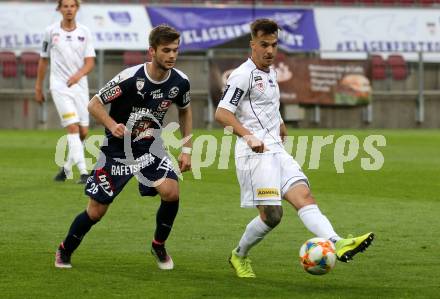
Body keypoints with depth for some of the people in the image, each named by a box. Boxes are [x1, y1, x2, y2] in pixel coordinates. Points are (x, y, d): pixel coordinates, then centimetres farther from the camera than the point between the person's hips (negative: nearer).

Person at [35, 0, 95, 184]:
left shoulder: (84, 32, 3)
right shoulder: (51, 31, 0)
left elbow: (90, 62, -2)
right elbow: (43, 60, 10)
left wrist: (79, 74, -22)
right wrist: (38, 87, 12)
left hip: (80, 86, 3)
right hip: (60, 87, -3)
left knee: (83, 132, 3)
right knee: (73, 127, -17)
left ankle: (67, 167, 25)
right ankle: (83, 173, -22)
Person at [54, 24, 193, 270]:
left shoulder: (180, 82, -10)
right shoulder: (130, 78, -24)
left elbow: (185, 110, 12)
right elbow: (94, 104, -15)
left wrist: (187, 150, 7)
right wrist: (112, 125, -33)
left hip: (150, 149, 3)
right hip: (117, 151, -3)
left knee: (171, 192, -23)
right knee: (96, 212, 2)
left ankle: (159, 245, 2)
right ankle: (65, 251, 29)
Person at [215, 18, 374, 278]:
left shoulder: (270, 72, 19)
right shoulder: (243, 75, -9)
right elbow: (222, 113, -16)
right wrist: (249, 136, -28)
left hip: (276, 150, 8)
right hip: (255, 152, -8)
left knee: (303, 195, -13)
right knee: (271, 215, -11)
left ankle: (337, 244, -32)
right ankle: (239, 256, 13)